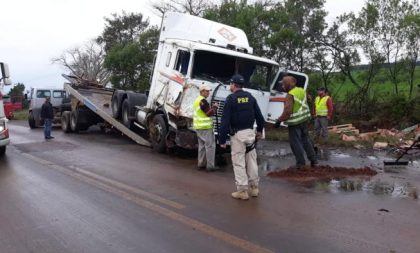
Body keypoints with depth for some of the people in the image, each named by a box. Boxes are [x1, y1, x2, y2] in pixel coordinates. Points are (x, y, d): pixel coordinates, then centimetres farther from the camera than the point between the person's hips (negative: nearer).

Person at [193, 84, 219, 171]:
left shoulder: (197, 100, 16)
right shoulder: (203, 101, -16)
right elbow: (209, 113, -19)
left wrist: (211, 108, 10)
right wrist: (214, 108, -4)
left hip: (198, 126, 10)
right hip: (205, 127, -10)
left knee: (202, 145, 16)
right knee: (210, 145, -6)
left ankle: (201, 164, 21)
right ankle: (210, 166, -5)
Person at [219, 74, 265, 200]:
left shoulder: (231, 99, -9)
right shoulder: (250, 97, 7)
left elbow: (225, 121, -13)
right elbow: (259, 115, 9)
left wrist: (222, 139, -10)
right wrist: (259, 130, 24)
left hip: (237, 134, -5)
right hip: (250, 132, 6)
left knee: (239, 163, 2)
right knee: (251, 161, 14)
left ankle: (242, 190, 6)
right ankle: (254, 188, 23)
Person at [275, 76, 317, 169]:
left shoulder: (290, 95, -20)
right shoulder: (302, 90, 6)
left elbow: (287, 111, -25)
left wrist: (279, 120, -17)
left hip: (295, 122, -8)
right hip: (304, 119, 8)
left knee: (295, 143, 2)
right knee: (306, 140, 18)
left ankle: (300, 163, 7)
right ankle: (313, 160, 23)